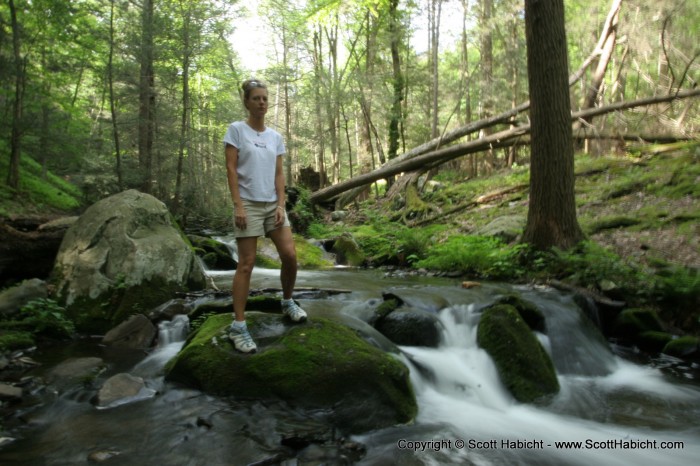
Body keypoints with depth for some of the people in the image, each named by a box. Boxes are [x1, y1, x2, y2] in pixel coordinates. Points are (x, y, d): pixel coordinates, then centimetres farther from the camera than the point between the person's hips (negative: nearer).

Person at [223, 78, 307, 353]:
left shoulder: (276, 137, 12)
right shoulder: (236, 130, -1)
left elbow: (279, 174, 8)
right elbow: (231, 169, -7)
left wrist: (281, 205, -3)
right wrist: (238, 205, -15)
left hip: (273, 204, 5)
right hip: (248, 204, -4)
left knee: (290, 255, -1)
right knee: (246, 264, -6)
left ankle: (287, 302, 25)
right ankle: (238, 325, 0)